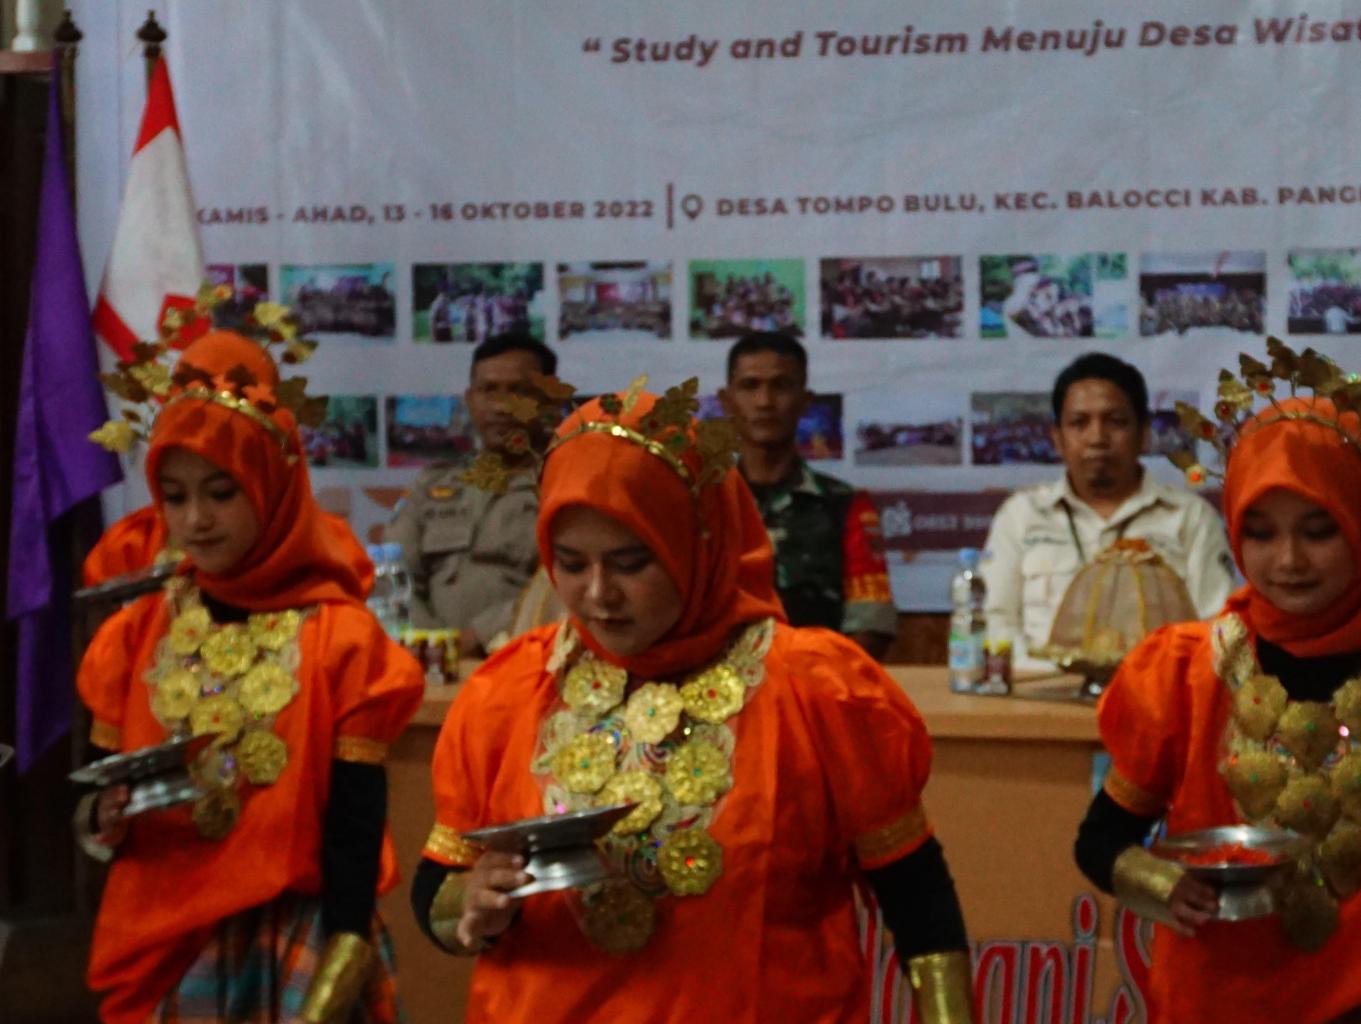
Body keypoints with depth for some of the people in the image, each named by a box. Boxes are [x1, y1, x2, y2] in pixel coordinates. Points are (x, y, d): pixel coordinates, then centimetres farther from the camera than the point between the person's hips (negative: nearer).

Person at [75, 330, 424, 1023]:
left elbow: (354, 827, -8)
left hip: (298, 944, -3)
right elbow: (97, 800, 8)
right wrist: (104, 820, -15)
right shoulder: (136, 634, 4)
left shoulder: (338, 634, -6)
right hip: (160, 943, 3)